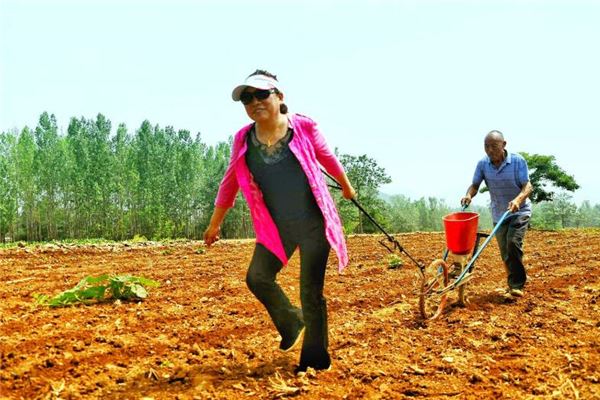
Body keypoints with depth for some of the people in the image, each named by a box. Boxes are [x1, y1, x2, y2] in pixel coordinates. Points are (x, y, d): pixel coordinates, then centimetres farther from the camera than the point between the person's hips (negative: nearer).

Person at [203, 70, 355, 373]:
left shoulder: (304, 127, -8)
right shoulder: (243, 139, -1)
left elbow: (328, 159, 9)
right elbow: (230, 182, 9)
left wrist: (346, 186, 24)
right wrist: (215, 223, 15)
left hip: (313, 223, -3)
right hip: (276, 227, 4)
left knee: (311, 292, 0)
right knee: (257, 278, 1)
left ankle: (315, 360, 17)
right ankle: (292, 324, 30)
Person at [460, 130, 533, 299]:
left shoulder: (518, 161, -16)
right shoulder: (483, 164, -8)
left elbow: (527, 186, -18)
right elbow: (475, 185, -5)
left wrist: (518, 199, -38)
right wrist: (468, 195, -28)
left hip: (520, 211, -4)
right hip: (498, 214, 4)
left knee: (513, 242, -23)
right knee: (505, 253, 8)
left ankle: (516, 285, -14)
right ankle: (515, 283, 28)